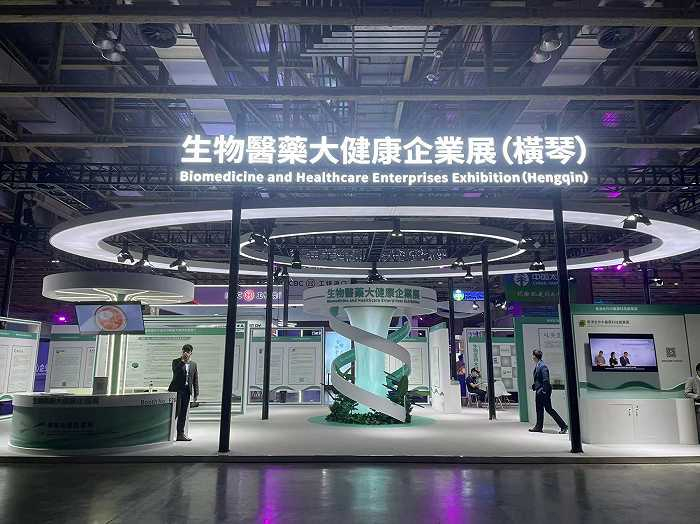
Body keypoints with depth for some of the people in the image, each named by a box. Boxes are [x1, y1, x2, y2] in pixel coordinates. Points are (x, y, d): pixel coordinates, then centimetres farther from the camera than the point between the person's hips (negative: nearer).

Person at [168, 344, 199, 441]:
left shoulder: (194, 364, 11)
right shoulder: (176, 362, 1)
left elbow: (195, 380, 12)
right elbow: (176, 371, -21)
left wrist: (196, 393, 6)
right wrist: (183, 361, -20)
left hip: (187, 391, 4)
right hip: (176, 390, -4)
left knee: (183, 414, 8)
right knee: (176, 412, -7)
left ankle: (180, 434, 15)